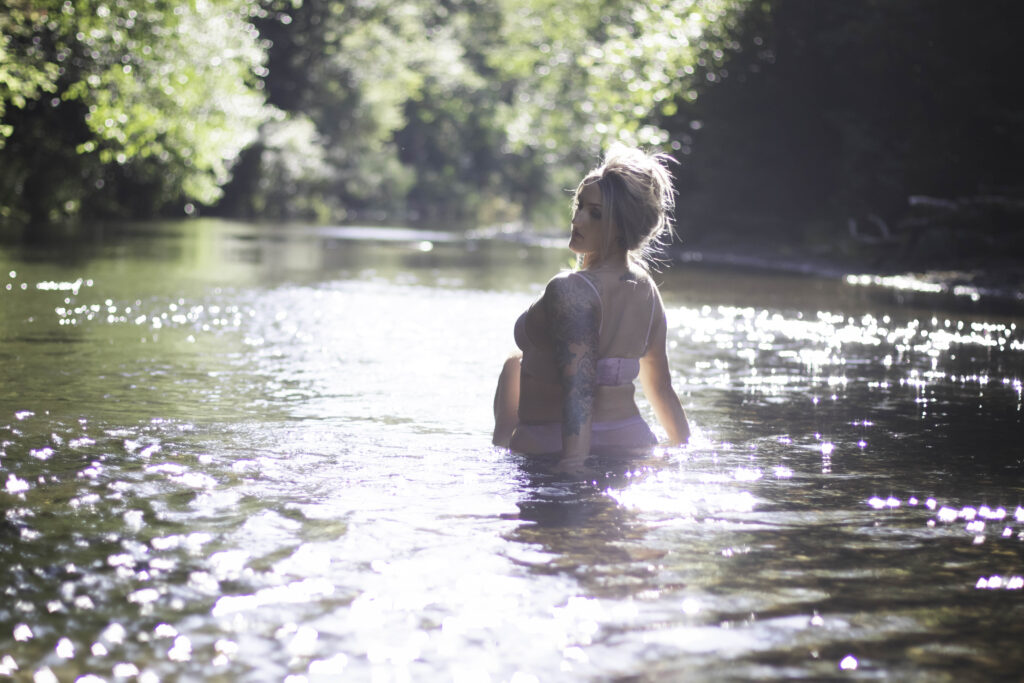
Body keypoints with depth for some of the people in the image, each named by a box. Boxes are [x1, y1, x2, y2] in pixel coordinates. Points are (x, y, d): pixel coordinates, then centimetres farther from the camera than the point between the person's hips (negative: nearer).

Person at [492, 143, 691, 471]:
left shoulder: (571, 291, -21)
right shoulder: (647, 291, 3)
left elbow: (579, 392, -30)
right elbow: (661, 388, 10)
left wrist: (571, 468, -36)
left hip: (551, 450, -8)